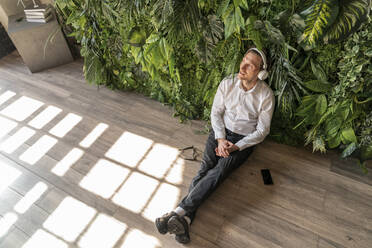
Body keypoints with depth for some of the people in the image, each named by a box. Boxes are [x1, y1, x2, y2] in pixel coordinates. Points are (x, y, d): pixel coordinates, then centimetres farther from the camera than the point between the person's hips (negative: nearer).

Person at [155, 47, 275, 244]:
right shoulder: (227, 83, -5)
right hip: (221, 132, 2)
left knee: (218, 172, -25)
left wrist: (236, 147, -16)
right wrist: (220, 139, -14)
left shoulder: (266, 95, -11)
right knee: (205, 167, -21)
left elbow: (262, 130, -7)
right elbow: (216, 112, 0)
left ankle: (179, 212, -31)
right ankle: (185, 220, -31)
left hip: (244, 140, -2)